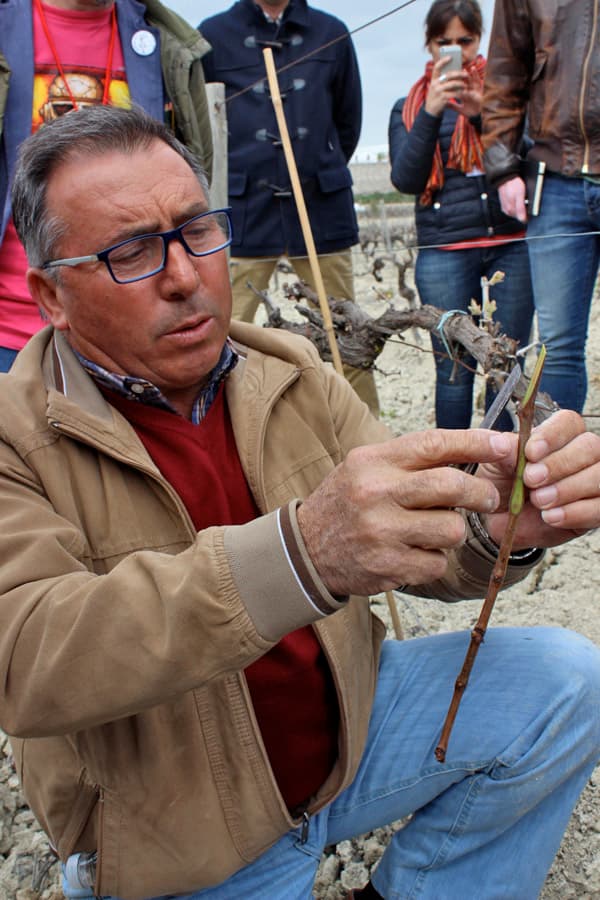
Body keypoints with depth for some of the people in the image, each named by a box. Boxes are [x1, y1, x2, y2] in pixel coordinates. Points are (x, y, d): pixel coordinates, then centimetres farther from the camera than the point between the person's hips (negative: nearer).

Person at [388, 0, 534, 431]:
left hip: (512, 242, 1)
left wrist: (483, 116, -12)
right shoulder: (409, 107, 14)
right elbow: (406, 179, 0)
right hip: (443, 251, 0)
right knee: (454, 368, -2)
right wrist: (431, 113, -11)